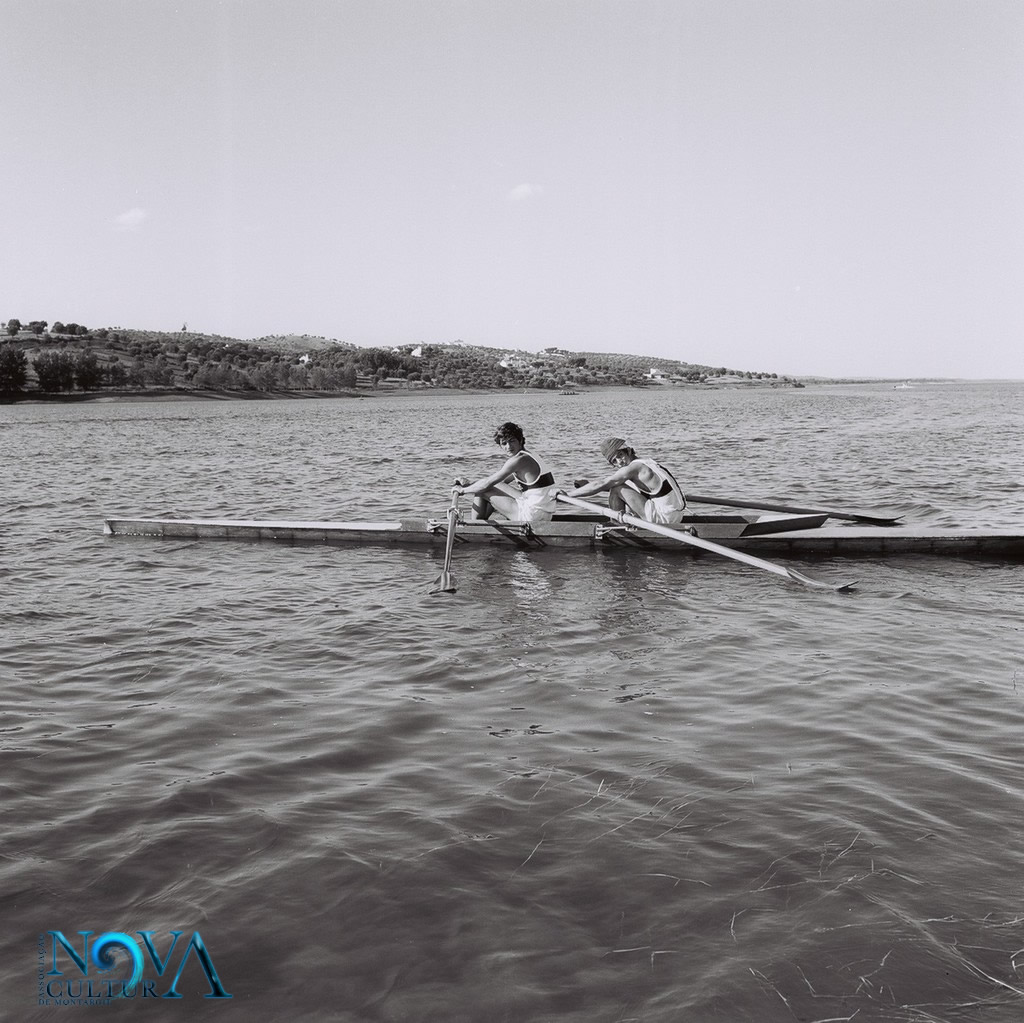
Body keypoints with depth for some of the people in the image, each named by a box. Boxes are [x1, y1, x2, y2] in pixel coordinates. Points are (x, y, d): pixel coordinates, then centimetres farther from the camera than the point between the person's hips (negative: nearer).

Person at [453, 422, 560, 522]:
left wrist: (463, 489, 2)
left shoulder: (519, 460, -15)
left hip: (532, 515, -10)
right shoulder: (529, 456, 14)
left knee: (482, 490, 0)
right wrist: (469, 484, 18)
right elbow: (502, 480, 21)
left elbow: (487, 483, -13)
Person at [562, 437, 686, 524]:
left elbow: (600, 486, -11)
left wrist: (568, 494, -5)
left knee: (616, 488, -5)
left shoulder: (633, 468, -10)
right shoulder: (645, 462, 17)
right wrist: (588, 484, 23)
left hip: (664, 516, -9)